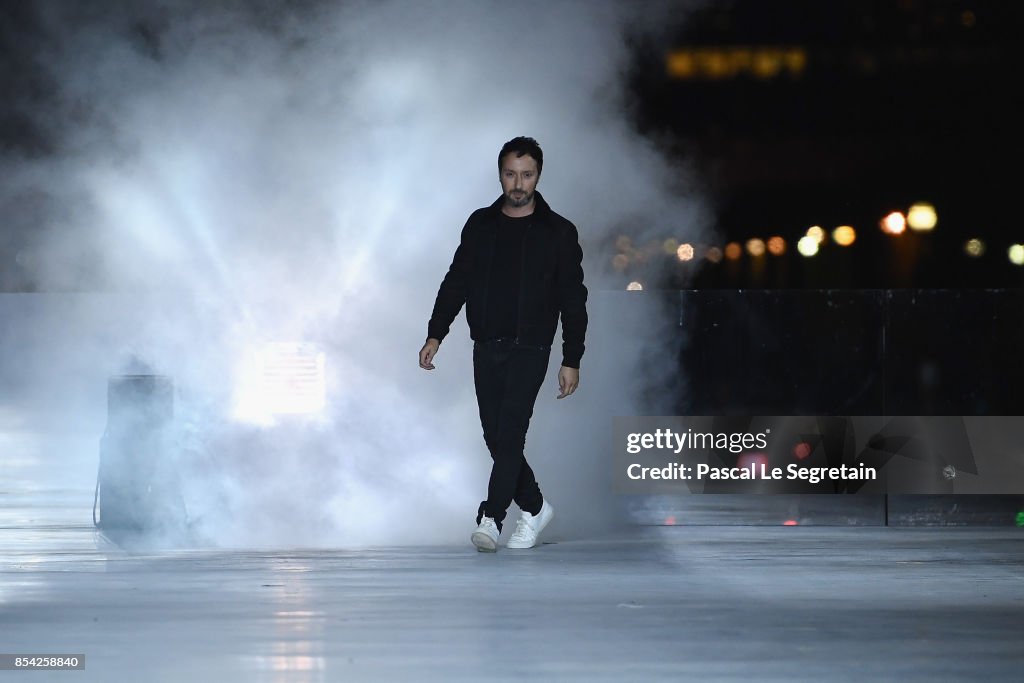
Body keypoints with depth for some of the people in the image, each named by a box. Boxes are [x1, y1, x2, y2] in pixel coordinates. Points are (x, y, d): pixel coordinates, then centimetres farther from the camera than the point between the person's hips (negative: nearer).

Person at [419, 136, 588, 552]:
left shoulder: (558, 232, 0)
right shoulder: (480, 225, 10)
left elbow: (573, 300, 0)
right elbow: (456, 282, 11)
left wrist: (571, 361, -4)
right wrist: (435, 334, 1)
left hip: (529, 349, -4)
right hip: (486, 348, 4)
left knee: (509, 432, -16)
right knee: (496, 437, 5)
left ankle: (490, 519, -19)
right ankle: (534, 507, 23)